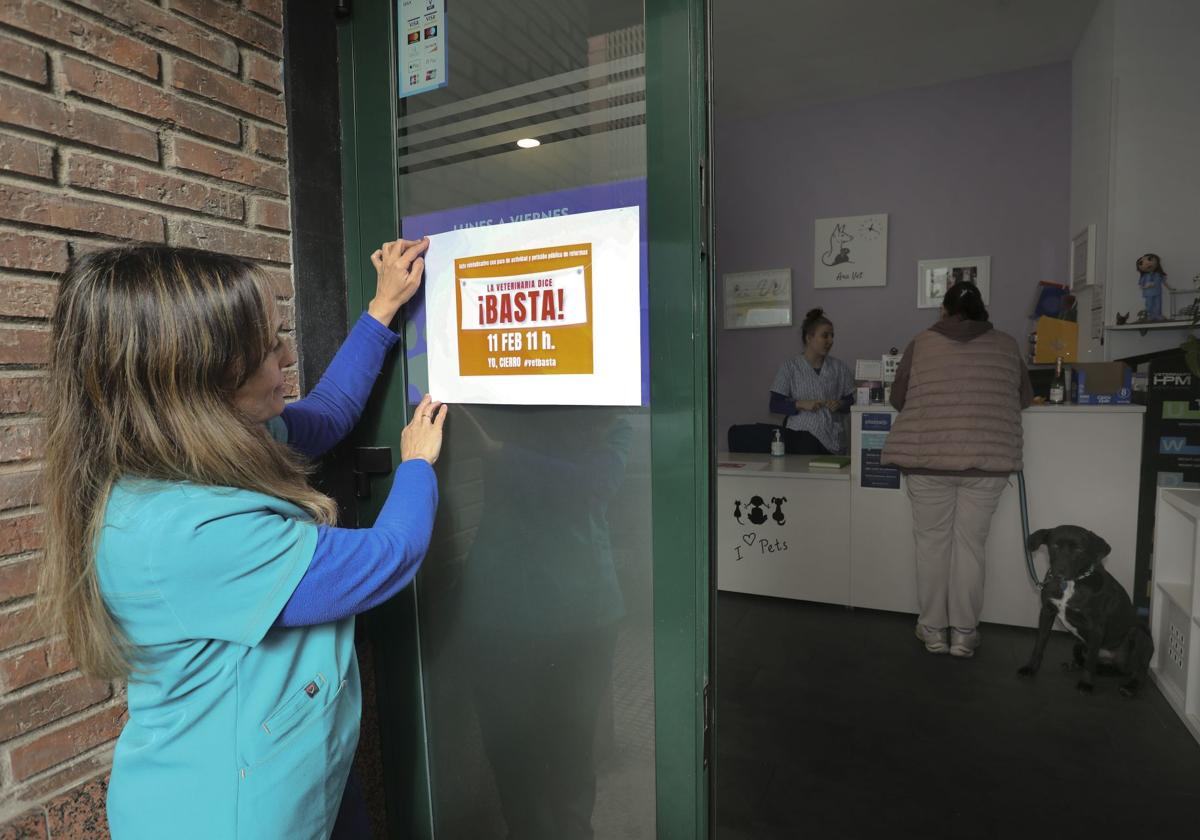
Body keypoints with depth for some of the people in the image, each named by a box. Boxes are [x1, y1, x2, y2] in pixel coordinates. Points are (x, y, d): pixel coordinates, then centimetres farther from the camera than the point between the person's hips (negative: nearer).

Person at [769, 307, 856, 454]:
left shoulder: (839, 367, 11)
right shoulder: (791, 367, 2)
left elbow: (851, 401, 14)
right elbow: (775, 405, -2)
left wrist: (840, 404, -7)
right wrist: (801, 404, -15)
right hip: (802, 437, -3)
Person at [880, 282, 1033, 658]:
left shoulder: (920, 343, 4)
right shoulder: (1006, 345, 9)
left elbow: (897, 398, 11)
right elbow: (1025, 397, 21)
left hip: (927, 458, -1)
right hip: (987, 458, 1)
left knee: (932, 543, 9)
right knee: (970, 544, 9)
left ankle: (933, 630, 19)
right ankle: (964, 634, 17)